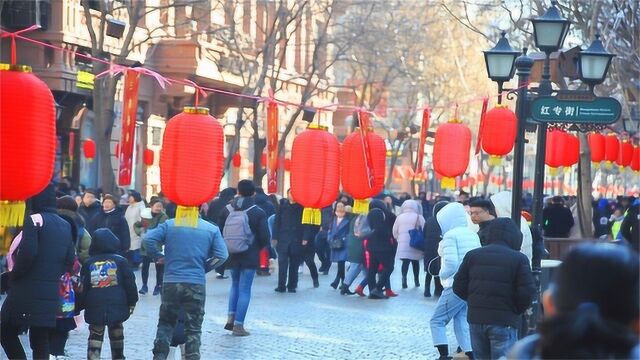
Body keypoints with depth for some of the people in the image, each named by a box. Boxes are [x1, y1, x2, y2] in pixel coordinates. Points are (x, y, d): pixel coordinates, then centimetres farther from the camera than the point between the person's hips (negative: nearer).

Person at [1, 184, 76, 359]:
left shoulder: (34, 220, -9)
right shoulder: (65, 225, 13)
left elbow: (28, 253, -20)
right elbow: (70, 259, 13)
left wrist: (14, 274, -6)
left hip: (27, 290, -6)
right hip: (52, 292, 6)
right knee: (40, 340, 10)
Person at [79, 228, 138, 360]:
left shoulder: (88, 263, 4)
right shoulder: (120, 261, 1)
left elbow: (83, 288, 4)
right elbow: (130, 284, -1)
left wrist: (81, 305, 14)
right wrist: (132, 302, 9)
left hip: (94, 309, 0)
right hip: (117, 306, 0)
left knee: (95, 335, 6)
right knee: (117, 334, 15)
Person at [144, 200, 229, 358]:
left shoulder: (169, 225, 0)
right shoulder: (212, 229, 0)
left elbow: (148, 239, -10)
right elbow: (221, 256, -6)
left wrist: (158, 257, 5)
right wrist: (204, 268, 8)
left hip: (171, 282, 1)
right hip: (197, 284, -1)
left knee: (165, 322, 15)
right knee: (193, 329, 7)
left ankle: (159, 355, 7)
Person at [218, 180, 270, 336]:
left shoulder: (227, 210, -1)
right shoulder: (258, 213, -11)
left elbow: (220, 232, 4)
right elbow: (265, 238, -10)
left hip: (231, 255, 4)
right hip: (250, 257, -4)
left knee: (235, 284, 22)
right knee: (244, 289, 2)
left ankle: (231, 318, 11)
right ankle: (238, 325, 1)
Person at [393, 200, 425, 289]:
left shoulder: (399, 217, 6)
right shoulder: (419, 217, -1)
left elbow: (395, 232, 7)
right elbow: (424, 231, -4)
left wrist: (399, 238, 23)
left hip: (403, 244, 1)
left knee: (405, 262, -1)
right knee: (415, 262, 14)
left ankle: (404, 277, -25)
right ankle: (416, 280, 23)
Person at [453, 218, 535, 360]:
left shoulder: (472, 255, 5)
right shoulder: (519, 259, -7)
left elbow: (458, 287, 4)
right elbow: (527, 293, -12)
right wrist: (518, 311, 6)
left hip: (476, 318, 4)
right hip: (504, 321, -4)